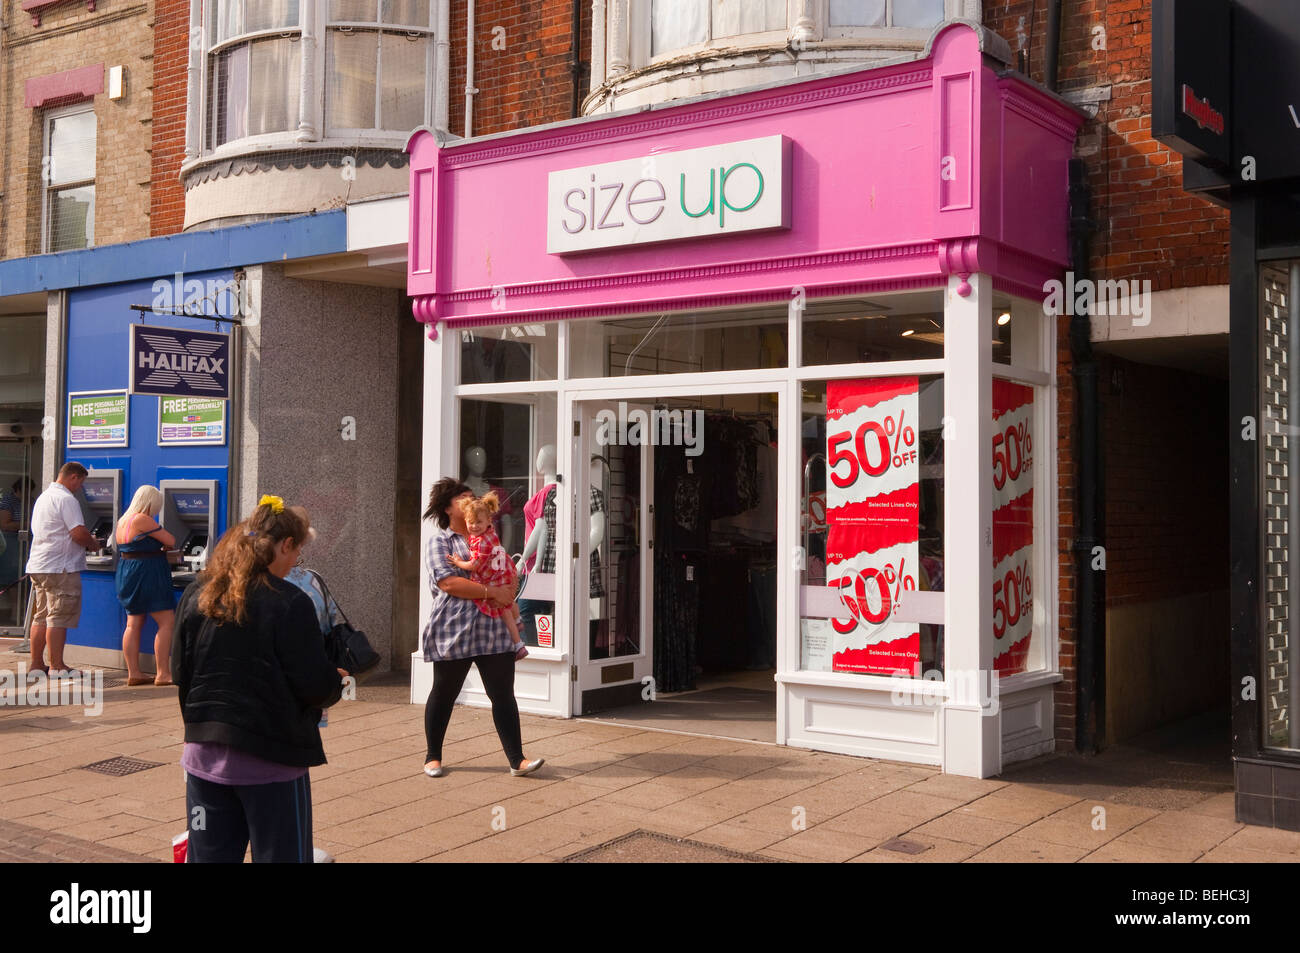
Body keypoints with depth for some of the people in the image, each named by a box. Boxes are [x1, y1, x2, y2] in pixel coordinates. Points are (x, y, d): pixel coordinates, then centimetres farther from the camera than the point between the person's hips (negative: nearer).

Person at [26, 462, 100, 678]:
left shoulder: (43, 497, 18)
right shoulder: (66, 499, -13)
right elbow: (79, 533, -21)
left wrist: (86, 542, 21)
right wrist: (93, 544, 0)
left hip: (38, 565, 10)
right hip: (60, 567, -9)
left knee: (41, 617, 13)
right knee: (59, 618, -5)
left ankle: (36, 664, 17)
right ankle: (56, 666, -2)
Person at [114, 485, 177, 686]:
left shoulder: (123, 521, 14)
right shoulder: (142, 520, -15)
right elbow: (170, 541, -12)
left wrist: (157, 549, 19)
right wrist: (164, 546, 9)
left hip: (127, 576, 10)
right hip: (146, 576, -10)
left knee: (133, 624, 11)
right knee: (167, 622, -5)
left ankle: (133, 673, 11)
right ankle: (163, 674, -7)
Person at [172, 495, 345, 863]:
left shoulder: (196, 595, 1)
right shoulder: (289, 603, -15)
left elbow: (180, 672, 7)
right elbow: (313, 684, -14)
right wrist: (336, 682, 7)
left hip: (205, 753, 5)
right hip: (271, 758, -5)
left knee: (209, 856, 15)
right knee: (281, 855, 7)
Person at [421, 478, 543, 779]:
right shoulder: (439, 541, -2)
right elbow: (448, 583, -15)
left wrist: (510, 589, 4)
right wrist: (492, 592, -17)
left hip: (494, 629, 5)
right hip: (454, 630, -5)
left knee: (503, 694, -1)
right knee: (444, 694, 8)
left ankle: (517, 760, -1)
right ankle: (433, 757, 23)